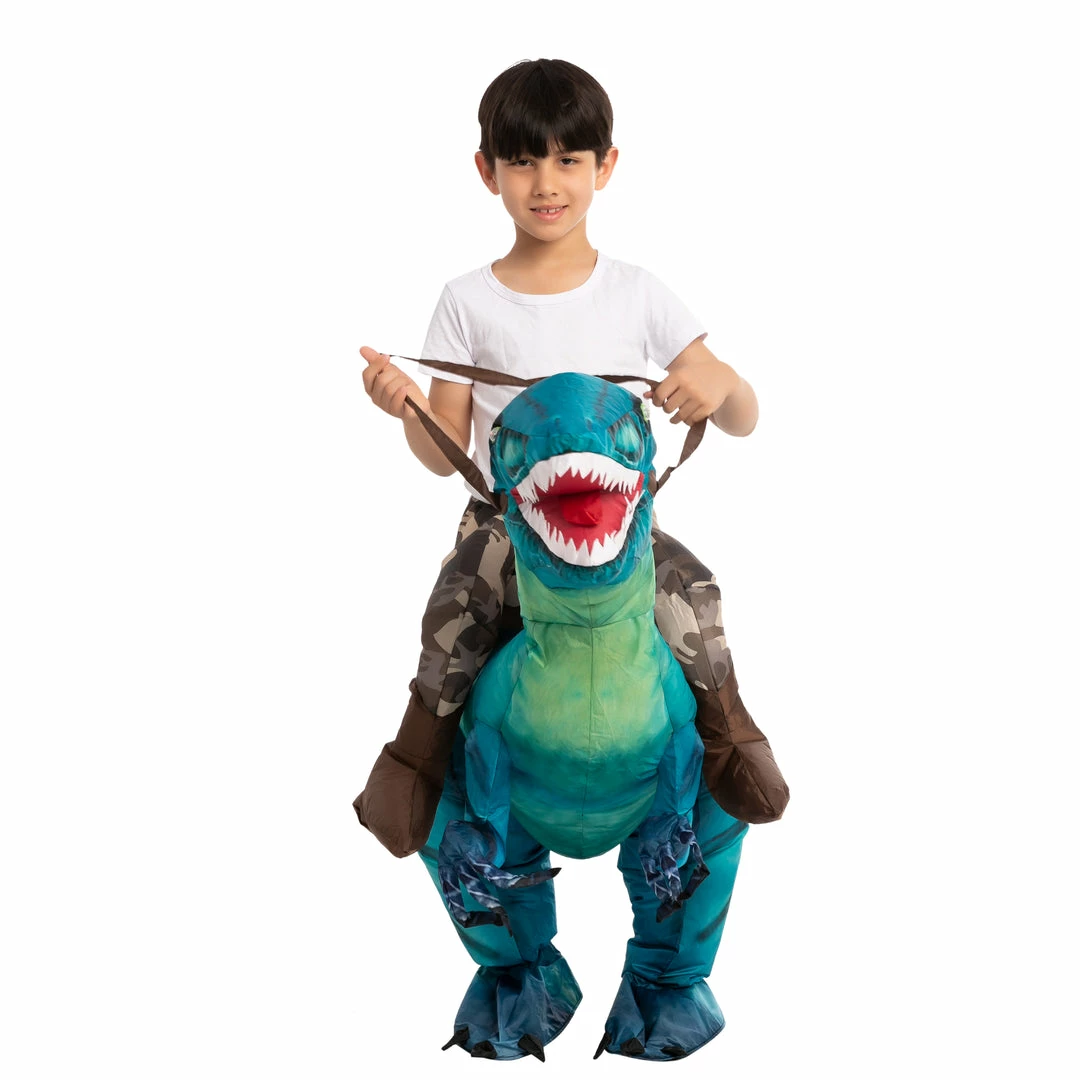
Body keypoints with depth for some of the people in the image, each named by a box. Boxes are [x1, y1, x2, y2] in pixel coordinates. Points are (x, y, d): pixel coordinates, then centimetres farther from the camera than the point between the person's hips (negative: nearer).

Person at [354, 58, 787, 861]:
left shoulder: (636, 293, 1)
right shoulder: (469, 302, 1)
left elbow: (743, 420, 0)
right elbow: (445, 454, 3)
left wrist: (719, 384, -23)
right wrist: (408, 408, -19)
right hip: (503, 521, 0)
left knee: (691, 590, -26)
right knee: (453, 615, -27)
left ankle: (726, 728, 0)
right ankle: (420, 750, -2)